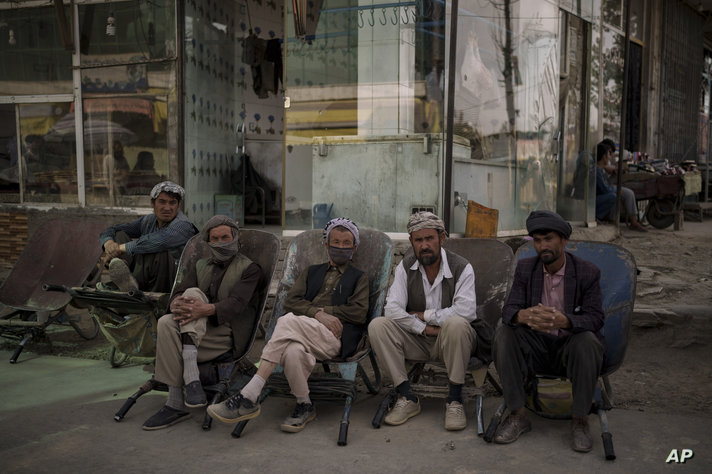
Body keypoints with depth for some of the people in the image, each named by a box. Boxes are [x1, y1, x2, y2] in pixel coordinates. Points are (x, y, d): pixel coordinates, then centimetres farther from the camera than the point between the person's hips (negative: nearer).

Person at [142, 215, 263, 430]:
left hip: (228, 333, -4)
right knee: (166, 322, -28)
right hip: (193, 333, 4)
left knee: (193, 293, -28)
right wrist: (176, 303, -20)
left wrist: (206, 309, -32)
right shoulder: (200, 266, 23)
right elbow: (178, 293, 7)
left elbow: (236, 304, -12)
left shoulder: (249, 269, 7)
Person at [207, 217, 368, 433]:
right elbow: (291, 301, 13)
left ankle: (249, 397, -33)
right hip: (302, 333, 3)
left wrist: (324, 311, -1)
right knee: (293, 350, -38)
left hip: (334, 336, -3)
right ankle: (304, 406, -19)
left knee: (288, 321, -34)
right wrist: (318, 313, -6)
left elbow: (359, 313, 5)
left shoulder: (359, 278, 23)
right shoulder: (311, 272, 31)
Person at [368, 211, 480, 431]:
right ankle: (407, 397, -17)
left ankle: (454, 399, -22)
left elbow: (466, 311, -24)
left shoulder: (462, 268, -9)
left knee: (456, 324, -37)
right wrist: (424, 328, -19)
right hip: (417, 340, 3)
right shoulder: (406, 267, 1)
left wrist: (424, 315, -15)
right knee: (377, 326, -21)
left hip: (449, 340, -3)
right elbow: (393, 309, -10)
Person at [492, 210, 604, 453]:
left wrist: (563, 321, -39)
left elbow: (595, 318, -15)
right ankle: (518, 415, -17)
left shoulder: (588, 272, -7)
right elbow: (509, 310, -8)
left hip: (570, 344, -2)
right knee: (504, 334, -25)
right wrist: (523, 315, -36)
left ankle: (580, 419, -17)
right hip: (536, 345, 2)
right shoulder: (525, 268, 0)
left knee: (587, 342, -35)